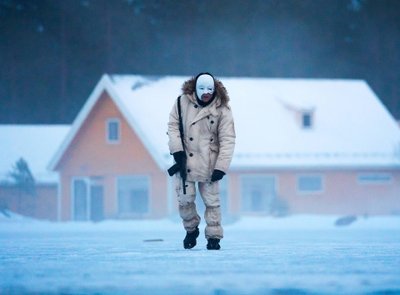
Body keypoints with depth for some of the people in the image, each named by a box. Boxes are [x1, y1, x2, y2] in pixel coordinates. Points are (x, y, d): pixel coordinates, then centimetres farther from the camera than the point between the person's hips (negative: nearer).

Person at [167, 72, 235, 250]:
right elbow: (173, 126, 4)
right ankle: (191, 229, 27)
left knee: (211, 201, 0)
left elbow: (227, 140, -8)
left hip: (209, 164, -1)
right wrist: (177, 150, -8)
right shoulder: (182, 102, -3)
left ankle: (214, 236, 12)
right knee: (185, 199, 3)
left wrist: (221, 167, -15)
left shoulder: (222, 110, -8)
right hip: (186, 161, 1)